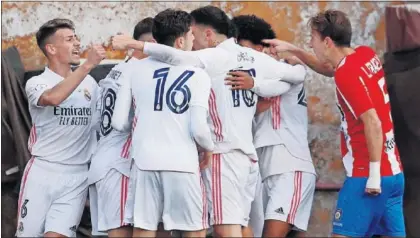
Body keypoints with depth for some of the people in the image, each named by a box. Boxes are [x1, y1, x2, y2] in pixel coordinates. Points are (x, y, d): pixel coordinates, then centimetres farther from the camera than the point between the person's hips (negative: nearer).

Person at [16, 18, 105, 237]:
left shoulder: (90, 83, 8)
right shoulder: (36, 83, -4)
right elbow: (53, 98, -27)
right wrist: (87, 65, -30)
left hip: (77, 177, 2)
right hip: (42, 172, -2)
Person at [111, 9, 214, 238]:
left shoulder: (136, 69, 6)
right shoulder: (197, 75, -2)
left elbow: (119, 122, 5)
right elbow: (198, 129, -9)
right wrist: (209, 148, 12)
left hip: (145, 161, 3)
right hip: (183, 163, -3)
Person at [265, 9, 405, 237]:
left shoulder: (347, 73, -15)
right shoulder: (366, 55, 9)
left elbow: (372, 122, -21)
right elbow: (328, 69, 30)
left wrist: (374, 173, -21)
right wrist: (292, 49, 23)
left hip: (368, 175, -9)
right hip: (394, 171, 9)